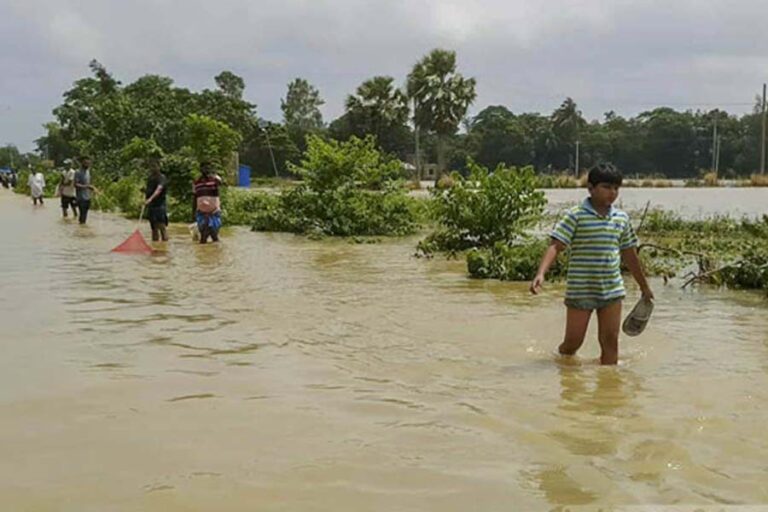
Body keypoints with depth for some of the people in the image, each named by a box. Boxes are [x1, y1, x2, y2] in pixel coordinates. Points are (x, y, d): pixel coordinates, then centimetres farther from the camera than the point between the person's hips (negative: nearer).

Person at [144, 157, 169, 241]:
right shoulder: (150, 178, 14)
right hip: (151, 206, 8)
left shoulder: (161, 177, -10)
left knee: (162, 226, -11)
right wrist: (145, 192, 10)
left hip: (159, 205, -8)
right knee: (153, 227, 12)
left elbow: (159, 189, -28)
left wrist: (150, 199, -40)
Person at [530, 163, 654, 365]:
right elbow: (555, 246, -16)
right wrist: (541, 274, -32)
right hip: (580, 291, -4)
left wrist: (644, 287, 24)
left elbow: (629, 255, 18)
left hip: (612, 290, 4)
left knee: (610, 340, 3)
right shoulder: (576, 216, -9)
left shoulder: (622, 219, 7)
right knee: (573, 342, 4)